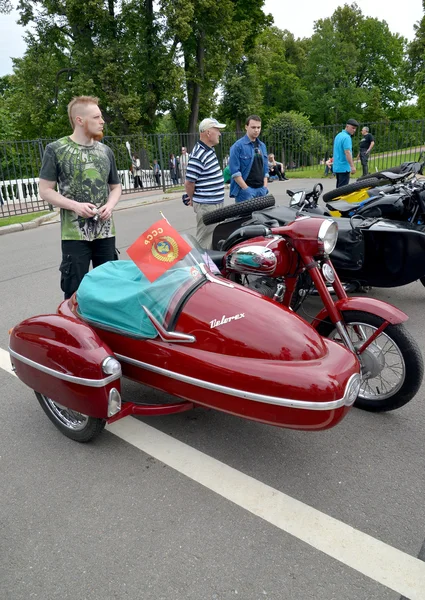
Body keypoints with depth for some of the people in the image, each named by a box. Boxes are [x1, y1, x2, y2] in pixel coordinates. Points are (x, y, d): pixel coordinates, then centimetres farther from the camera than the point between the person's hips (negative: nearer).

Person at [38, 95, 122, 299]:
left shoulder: (105, 151, 10)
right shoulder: (56, 149, -3)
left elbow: (115, 186, 18)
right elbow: (45, 190, -3)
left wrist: (110, 205, -4)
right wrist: (75, 205, -18)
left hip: (105, 232, 4)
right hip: (74, 235, -4)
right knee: (75, 292, 1)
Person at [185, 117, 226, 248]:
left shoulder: (210, 150, 12)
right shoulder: (198, 155, -19)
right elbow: (189, 182, -17)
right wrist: (193, 199, 0)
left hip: (216, 203, 10)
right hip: (206, 206, -10)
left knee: (214, 239, 19)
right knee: (205, 242, -3)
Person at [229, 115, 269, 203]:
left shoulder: (262, 146, 15)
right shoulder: (238, 146, -7)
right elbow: (235, 171, -13)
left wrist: (265, 187, 7)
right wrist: (246, 189, -16)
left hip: (261, 189, 7)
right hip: (245, 190, -7)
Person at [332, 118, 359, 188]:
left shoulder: (338, 135, 15)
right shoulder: (346, 137, -15)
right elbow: (347, 152, -22)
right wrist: (352, 166, -23)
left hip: (336, 167, 9)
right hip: (344, 167, -9)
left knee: (339, 187, 13)